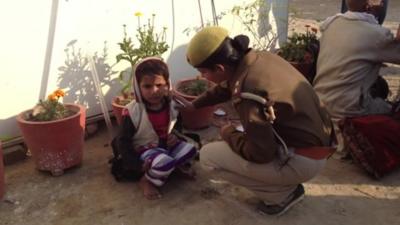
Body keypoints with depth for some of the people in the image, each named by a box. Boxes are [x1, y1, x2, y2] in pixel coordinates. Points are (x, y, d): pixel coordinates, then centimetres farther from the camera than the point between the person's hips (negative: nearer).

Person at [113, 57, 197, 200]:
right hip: (145, 150, -5)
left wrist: (175, 136, -9)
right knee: (164, 163, -34)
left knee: (190, 149, -19)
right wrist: (139, 164, -21)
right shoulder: (133, 112, -22)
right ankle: (147, 181, -6)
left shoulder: (172, 105, -8)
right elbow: (122, 141, -15)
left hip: (166, 145, 5)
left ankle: (180, 164, 12)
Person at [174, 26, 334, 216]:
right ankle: (288, 184, 18)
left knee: (208, 155, -6)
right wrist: (194, 104, 31)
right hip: (313, 141, 9)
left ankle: (281, 195, 3)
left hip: (302, 159, -9)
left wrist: (229, 133, -5)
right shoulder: (258, 58, -1)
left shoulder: (248, 92, -29)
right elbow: (228, 86, 20)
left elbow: (261, 154, -22)